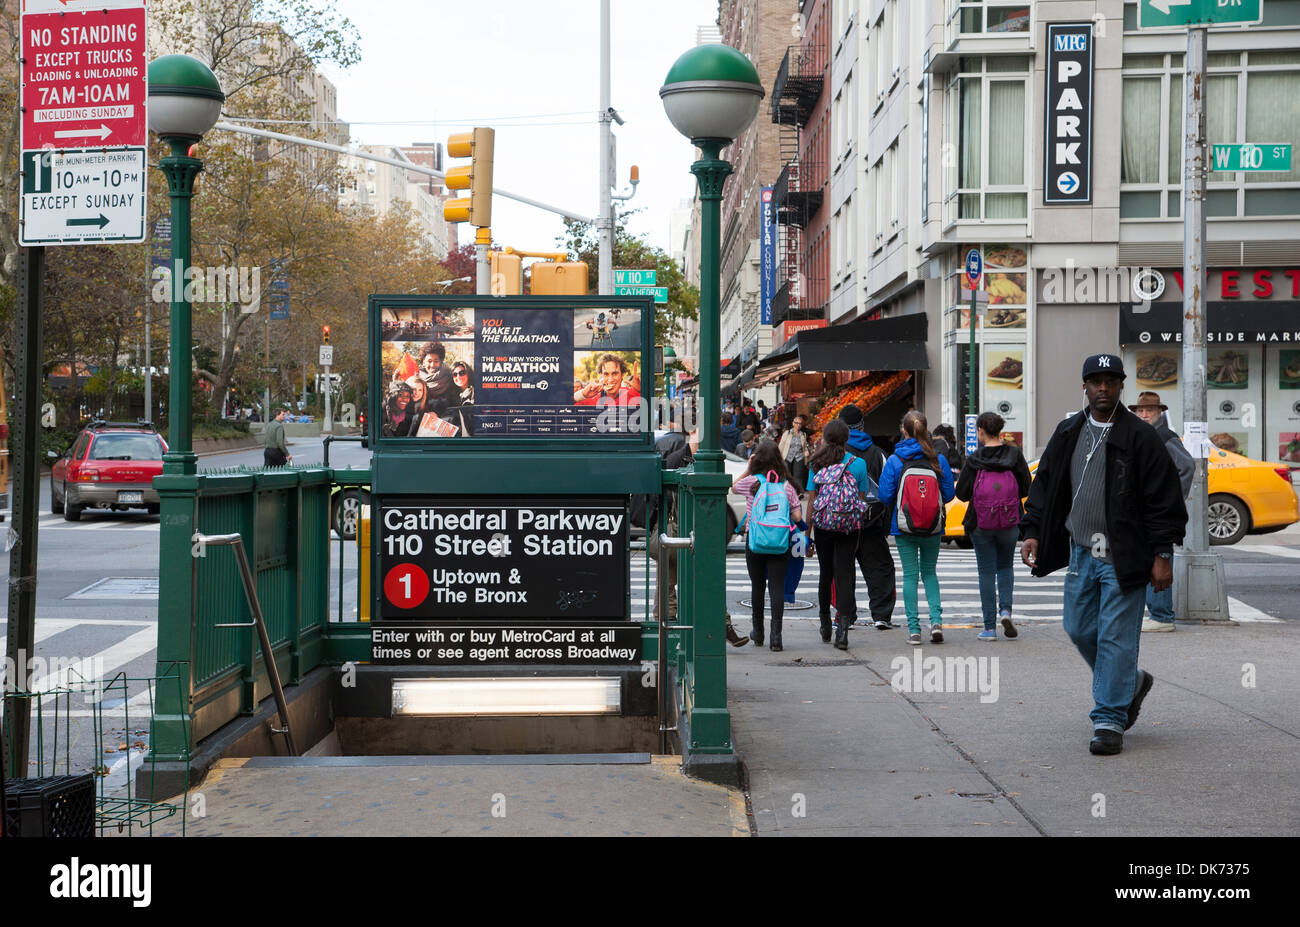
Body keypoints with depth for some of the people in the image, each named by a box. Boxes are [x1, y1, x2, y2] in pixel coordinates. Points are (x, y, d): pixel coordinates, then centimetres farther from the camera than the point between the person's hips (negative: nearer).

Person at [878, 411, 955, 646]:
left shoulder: (894, 461, -9)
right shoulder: (938, 460, -5)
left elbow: (885, 496, -8)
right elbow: (948, 494, 0)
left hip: (903, 529, -2)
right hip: (933, 529, 2)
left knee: (910, 575, 6)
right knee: (929, 572, 17)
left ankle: (914, 629, 4)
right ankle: (936, 619, 0)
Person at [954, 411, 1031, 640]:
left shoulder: (974, 460, -11)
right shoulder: (1014, 454, -4)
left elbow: (962, 494, -9)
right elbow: (1026, 489, -1)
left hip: (981, 524, -2)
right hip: (1010, 523, 2)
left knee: (987, 572, 5)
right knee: (1005, 567, 21)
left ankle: (990, 628, 5)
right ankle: (1005, 609, -1)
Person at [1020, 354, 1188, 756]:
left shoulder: (1140, 438, -6)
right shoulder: (1067, 434, 10)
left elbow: (1164, 500, -7)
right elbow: (1045, 487, 17)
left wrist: (1162, 555, -11)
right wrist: (1032, 532, 6)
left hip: (1122, 557, -6)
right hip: (1081, 553, 6)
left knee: (1116, 637, -5)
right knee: (1079, 630, 11)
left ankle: (1109, 720, 3)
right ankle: (1131, 682, 34)